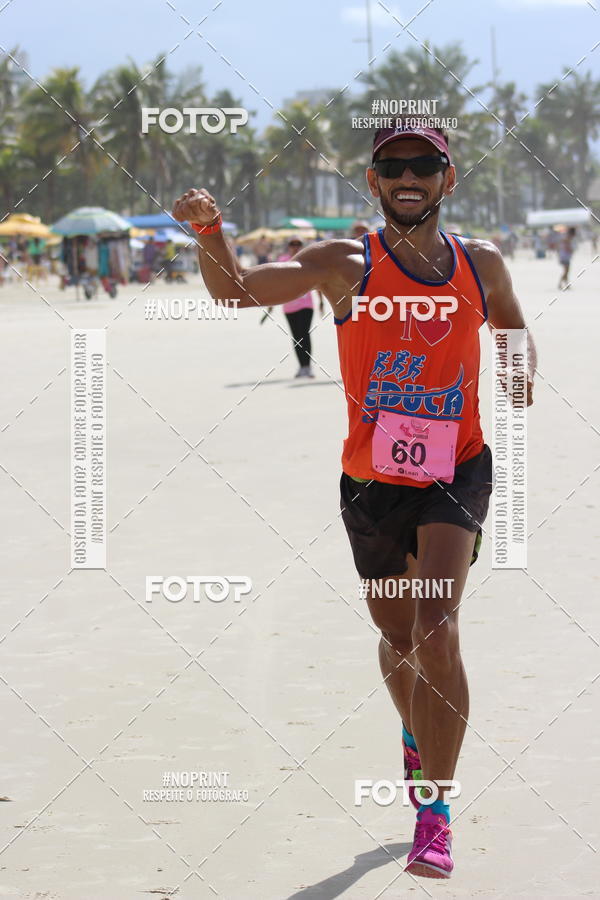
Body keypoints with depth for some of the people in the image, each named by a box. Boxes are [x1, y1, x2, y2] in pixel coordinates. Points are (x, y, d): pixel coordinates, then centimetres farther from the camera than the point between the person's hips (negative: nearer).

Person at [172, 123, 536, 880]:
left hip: (456, 473, 0)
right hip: (372, 481, 1)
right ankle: (417, 742, 51)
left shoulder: (482, 265, 1)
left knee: (437, 632, -19)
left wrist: (523, 370, 7)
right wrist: (208, 233, -35)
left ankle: (434, 816, -13)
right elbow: (236, 291, -18)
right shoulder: (348, 266, -8)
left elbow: (515, 330, 24)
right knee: (398, 637, 18)